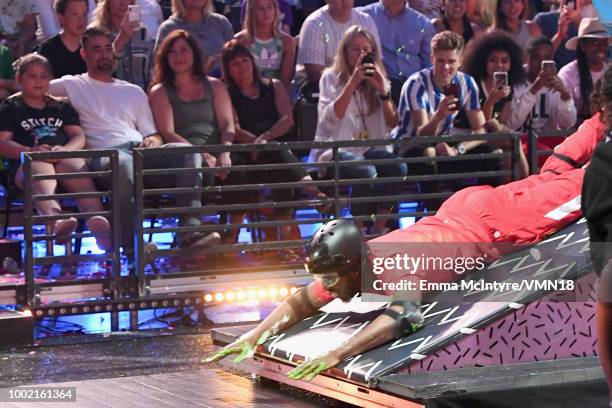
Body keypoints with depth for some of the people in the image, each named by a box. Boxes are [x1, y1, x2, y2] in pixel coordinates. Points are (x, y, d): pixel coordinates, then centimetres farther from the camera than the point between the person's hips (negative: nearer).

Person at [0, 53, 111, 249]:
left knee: (78, 169, -36)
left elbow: (79, 136, 17)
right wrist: (31, 151, -16)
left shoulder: (62, 107, 30)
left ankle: (98, 222, -64)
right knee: (41, 171, -41)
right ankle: (56, 222, -75)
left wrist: (65, 150, -9)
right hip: (27, 163, -3)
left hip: (63, 158, 3)